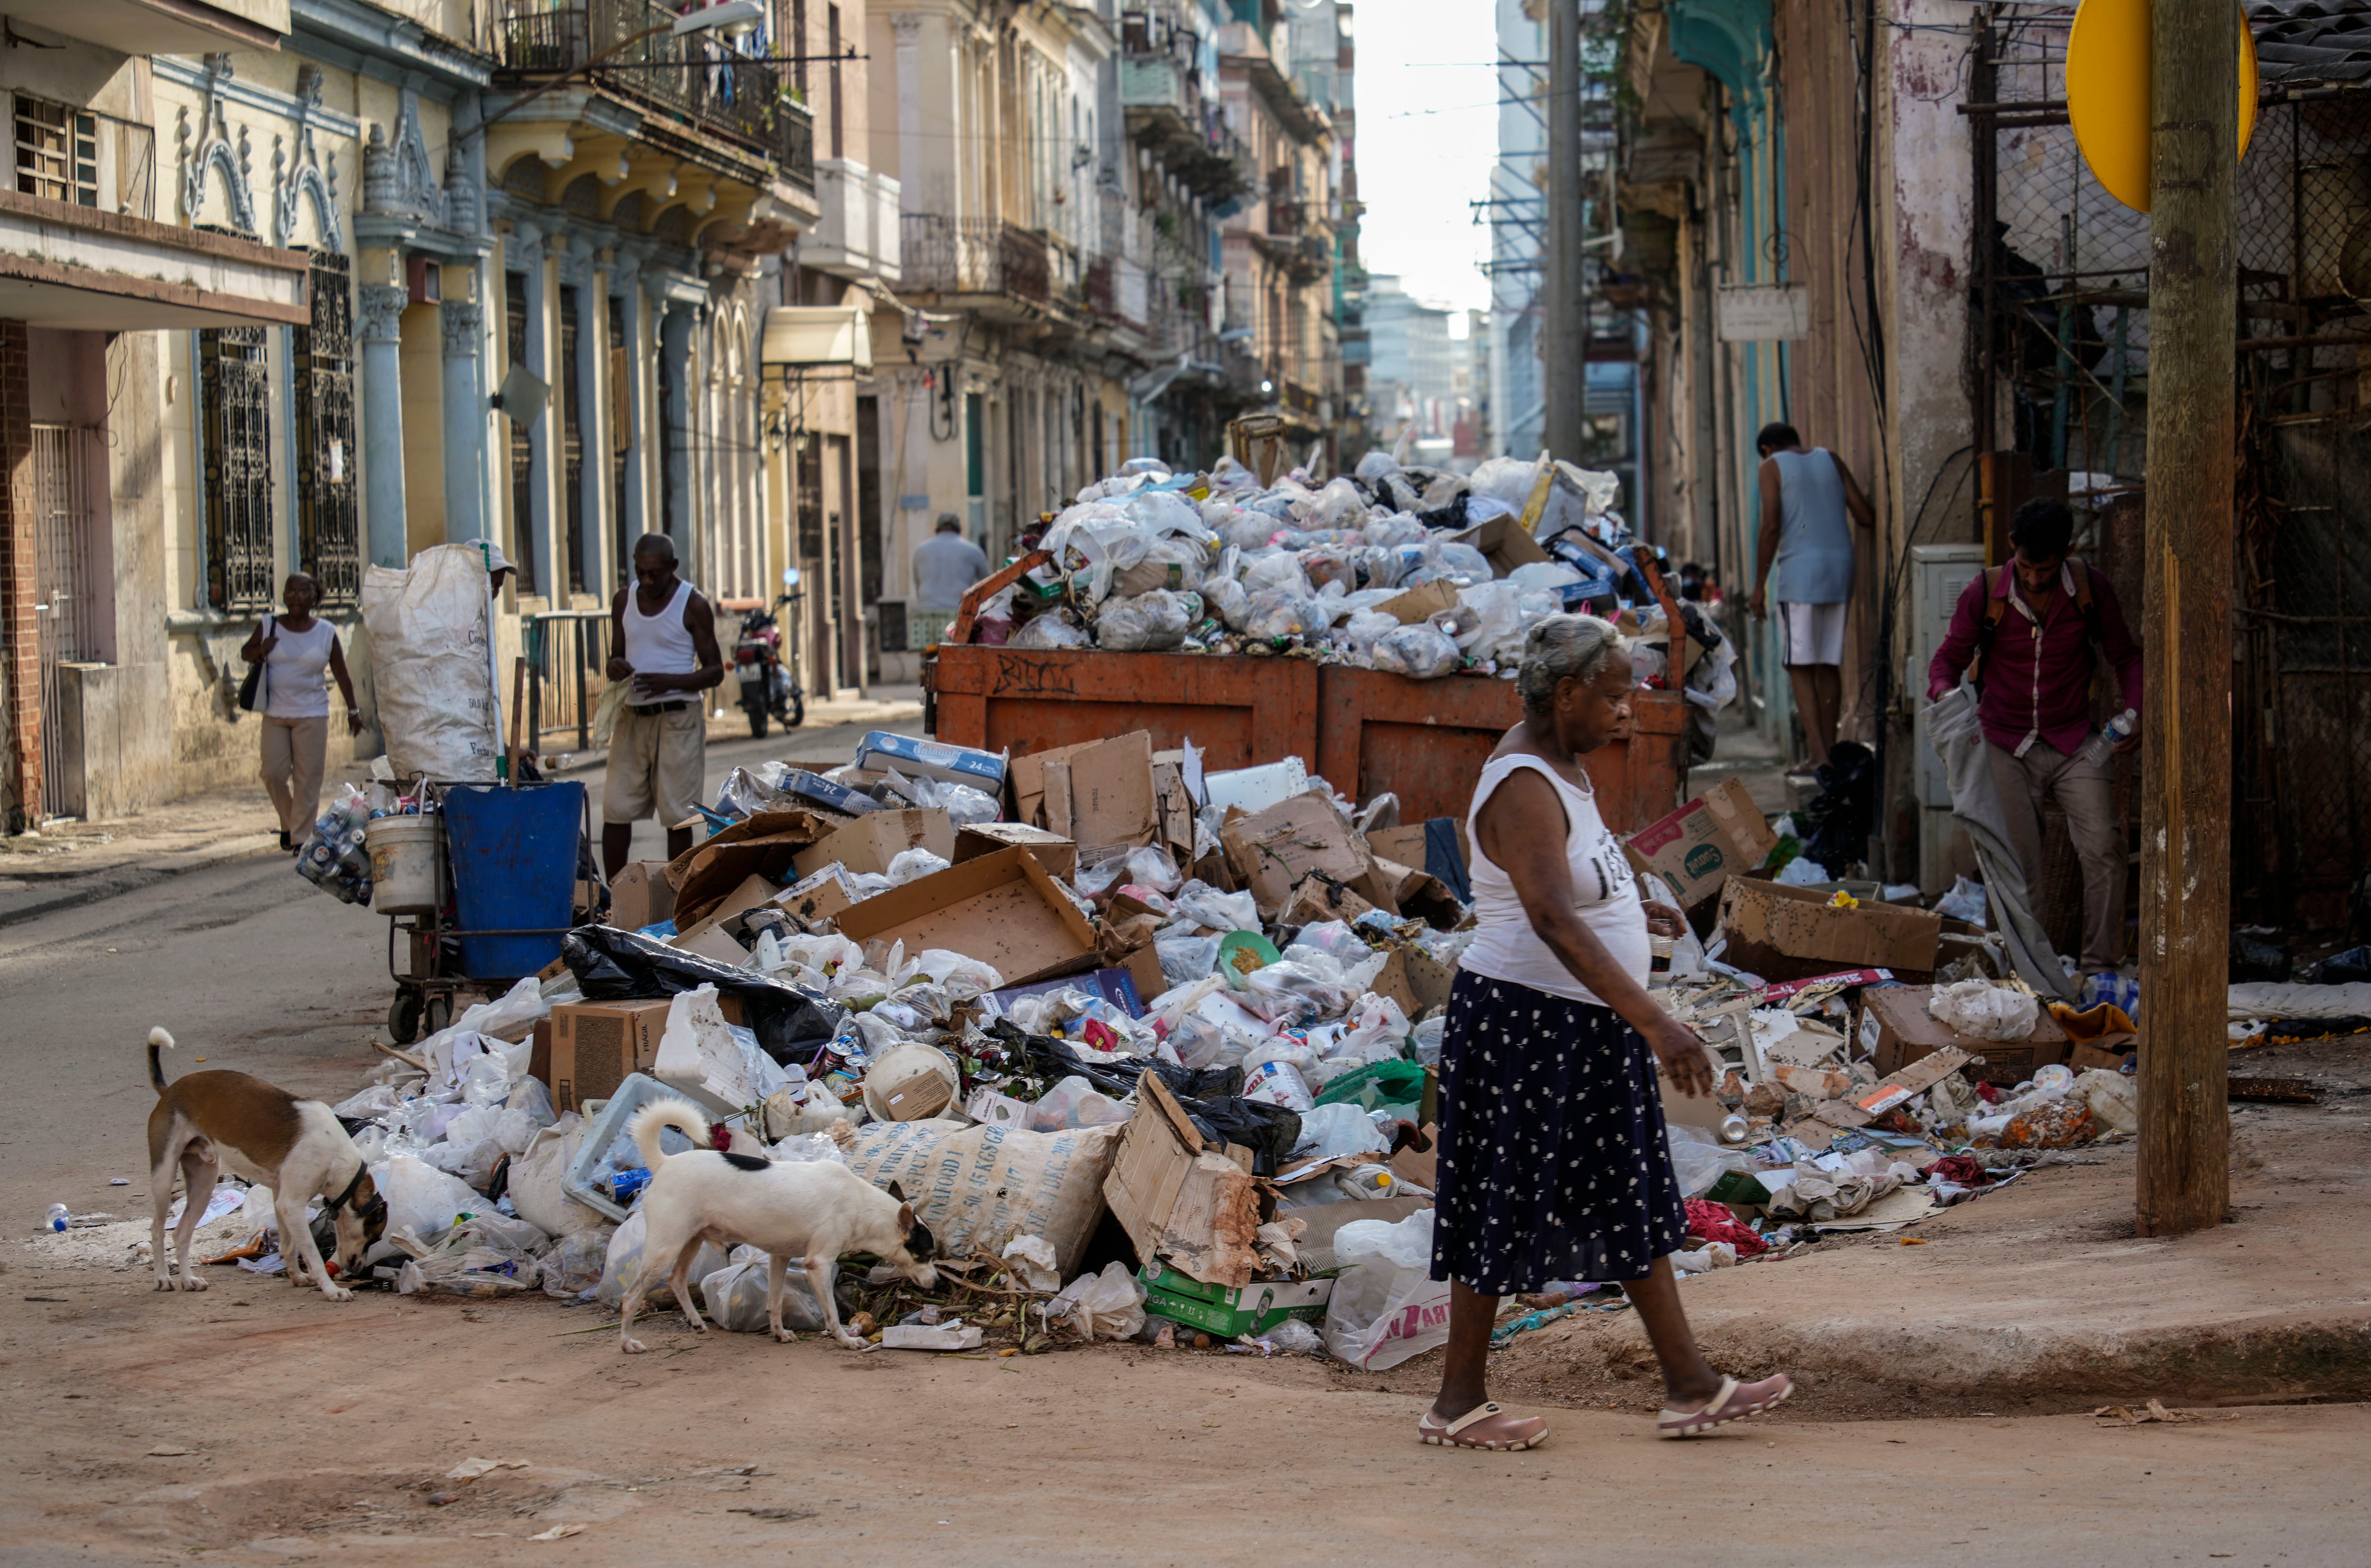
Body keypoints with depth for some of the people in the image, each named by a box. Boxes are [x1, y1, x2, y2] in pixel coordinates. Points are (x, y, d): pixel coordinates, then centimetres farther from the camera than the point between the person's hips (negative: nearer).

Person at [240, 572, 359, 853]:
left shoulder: (326, 633, 3)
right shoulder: (268, 627, 5)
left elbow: (341, 675, 10)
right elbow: (245, 653, 15)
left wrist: (353, 710, 10)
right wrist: (260, 651, -8)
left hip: (312, 715, -1)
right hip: (275, 714, 1)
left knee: (307, 778, -4)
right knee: (274, 774, -3)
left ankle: (302, 837, 3)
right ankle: (288, 822, 22)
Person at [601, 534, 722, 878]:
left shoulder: (693, 606, -5)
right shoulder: (624, 601, 10)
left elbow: (715, 671, -4)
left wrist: (670, 681, -21)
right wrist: (615, 667, -7)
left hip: (678, 717, -5)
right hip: (632, 715, 5)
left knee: (677, 815, -3)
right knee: (615, 811, 1)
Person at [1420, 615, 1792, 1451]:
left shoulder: (1557, 765, 9)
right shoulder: (1524, 788, -23)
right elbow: (1553, 922, -34)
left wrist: (1624, 911, 40)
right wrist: (1654, 1021, -40)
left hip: (1583, 1029, 10)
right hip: (1525, 1025, -10)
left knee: (1635, 1201, 13)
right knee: (1505, 1205, -1)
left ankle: (1691, 1387, 19)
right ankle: (1458, 1403, 11)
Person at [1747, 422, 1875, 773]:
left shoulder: (1773, 467, 3)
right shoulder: (1831, 460, 15)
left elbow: (1771, 527, -7)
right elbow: (1865, 517, 8)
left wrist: (1759, 587, -4)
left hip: (1800, 572, -5)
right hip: (1840, 568, 5)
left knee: (1801, 665, -3)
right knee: (1829, 664, 11)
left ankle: (1818, 752, -15)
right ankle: (1829, 746, 12)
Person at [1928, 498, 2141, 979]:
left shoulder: (2090, 591, -4)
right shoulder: (1985, 594, -7)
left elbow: (2124, 656, 9)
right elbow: (1950, 656, 5)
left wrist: (2136, 712, -8)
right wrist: (1943, 693, -18)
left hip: (2074, 744, 0)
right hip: (2006, 748, 0)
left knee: (2103, 848, -18)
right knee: (2017, 868, -4)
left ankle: (2102, 969, -10)